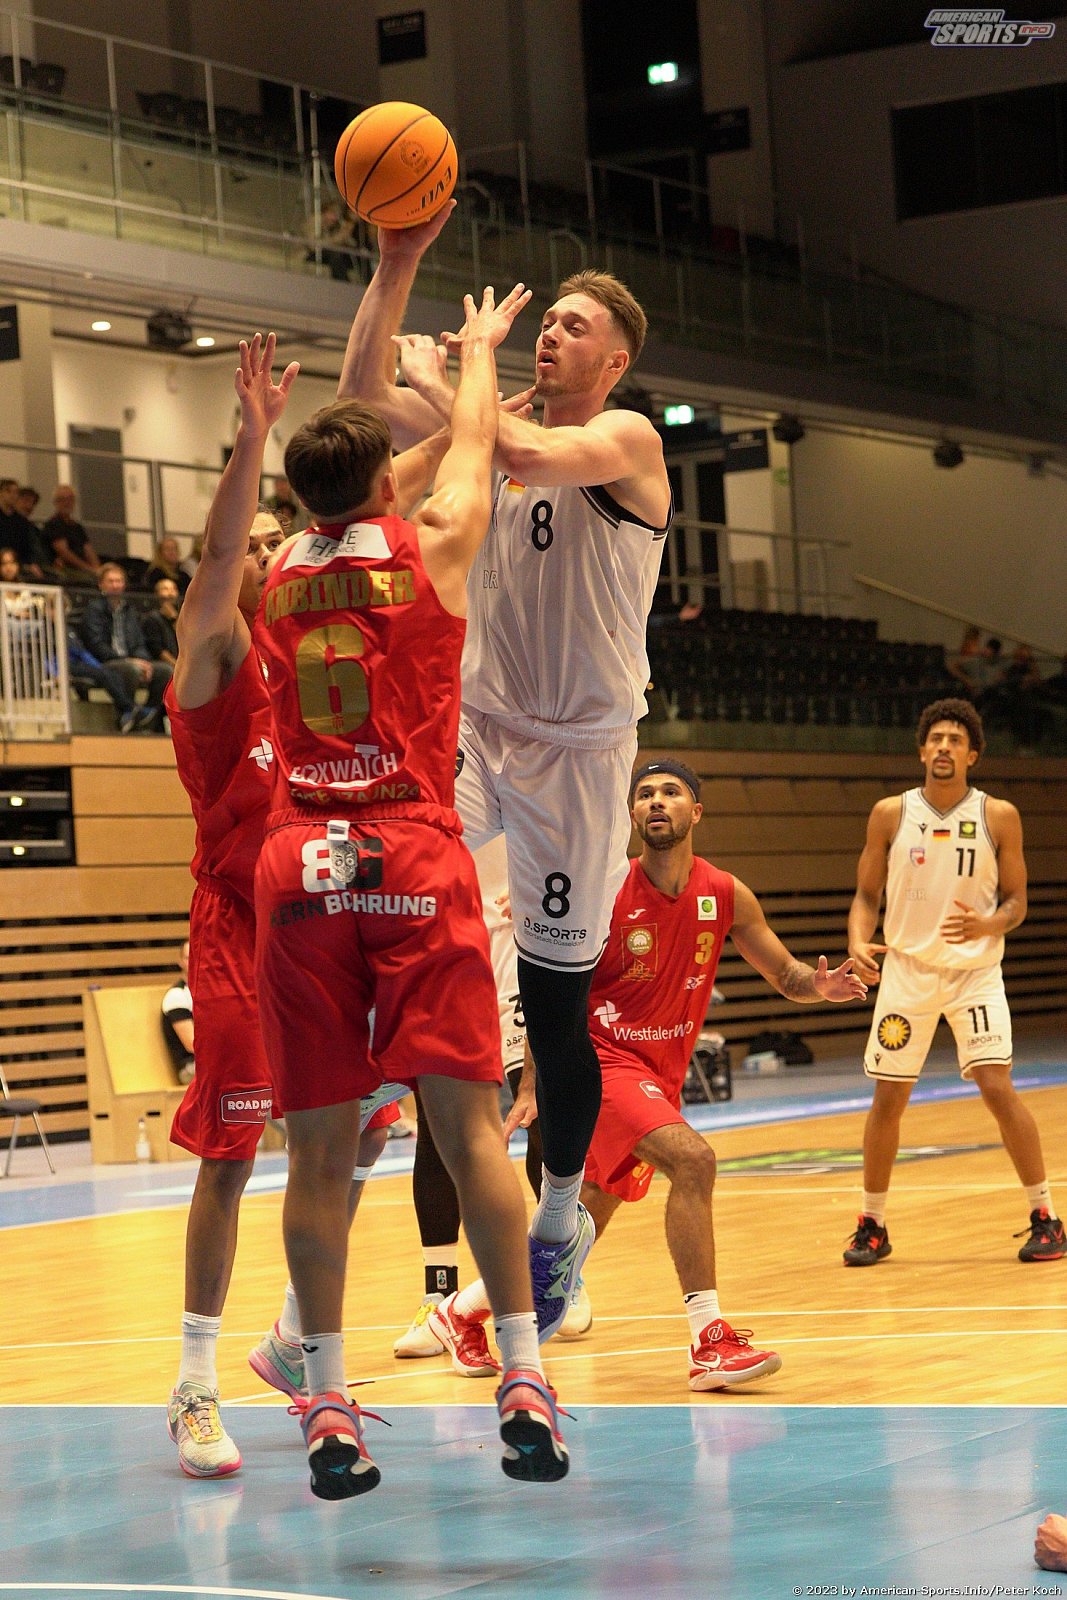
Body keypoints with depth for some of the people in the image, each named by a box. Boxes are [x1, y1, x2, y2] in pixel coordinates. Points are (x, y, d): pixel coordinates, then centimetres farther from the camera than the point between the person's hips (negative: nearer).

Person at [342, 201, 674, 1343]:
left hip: (578, 747, -4)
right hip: (478, 723, 4)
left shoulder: (626, 440, -8)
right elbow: (365, 393, 0)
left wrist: (446, 386, -13)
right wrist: (397, 268, -10)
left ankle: (559, 1224, 21)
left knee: (554, 1004, 3)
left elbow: (530, 454, -29)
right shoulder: (495, 429, 10)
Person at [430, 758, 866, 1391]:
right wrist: (534, 1086, -9)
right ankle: (711, 1342, -28)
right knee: (693, 1159, -29)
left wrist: (820, 985, -17)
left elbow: (786, 975, 7)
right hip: (603, 1059, -6)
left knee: (582, 1226, 14)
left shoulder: (727, 896, -1)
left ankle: (462, 1311, 35)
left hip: (661, 1074, 6)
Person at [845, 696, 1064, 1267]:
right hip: (907, 969, 2)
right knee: (888, 1097, 1)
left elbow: (1015, 902, 0)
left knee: (997, 1087, -13)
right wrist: (859, 944, -16)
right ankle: (872, 1225, 16)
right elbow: (867, 896, 4)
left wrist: (986, 926, -22)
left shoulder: (999, 817, -3)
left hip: (975, 969, -1)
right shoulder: (891, 814, -1)